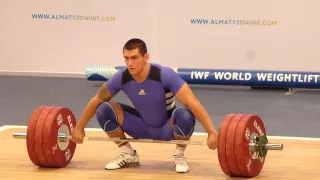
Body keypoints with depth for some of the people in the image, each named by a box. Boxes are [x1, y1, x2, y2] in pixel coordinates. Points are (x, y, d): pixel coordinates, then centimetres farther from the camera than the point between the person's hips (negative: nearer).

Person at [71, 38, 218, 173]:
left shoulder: (164, 75, -31)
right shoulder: (121, 78, -19)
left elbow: (192, 102, -36)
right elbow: (96, 101, -3)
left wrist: (211, 132, -43)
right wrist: (79, 128, 2)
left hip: (168, 129, -3)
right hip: (144, 127, 3)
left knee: (184, 115, -38)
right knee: (103, 110, -17)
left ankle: (179, 156, -8)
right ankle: (128, 155, 1)